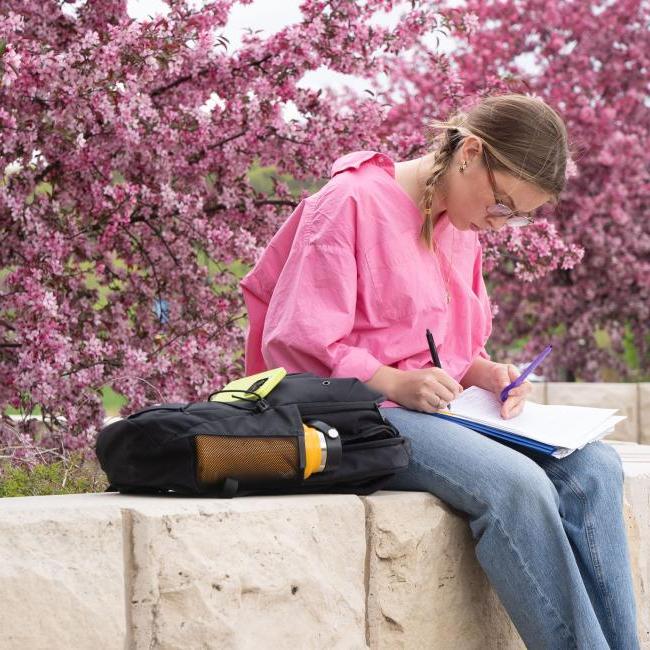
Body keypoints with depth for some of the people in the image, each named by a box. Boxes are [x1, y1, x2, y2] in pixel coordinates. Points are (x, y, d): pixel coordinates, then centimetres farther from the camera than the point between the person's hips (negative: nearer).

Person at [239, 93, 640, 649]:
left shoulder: (463, 227, 16)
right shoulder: (353, 202, -9)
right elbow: (294, 343, -13)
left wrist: (485, 373, 0)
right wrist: (394, 382, -23)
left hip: (443, 409, 8)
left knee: (593, 466, -18)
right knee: (516, 485, -33)